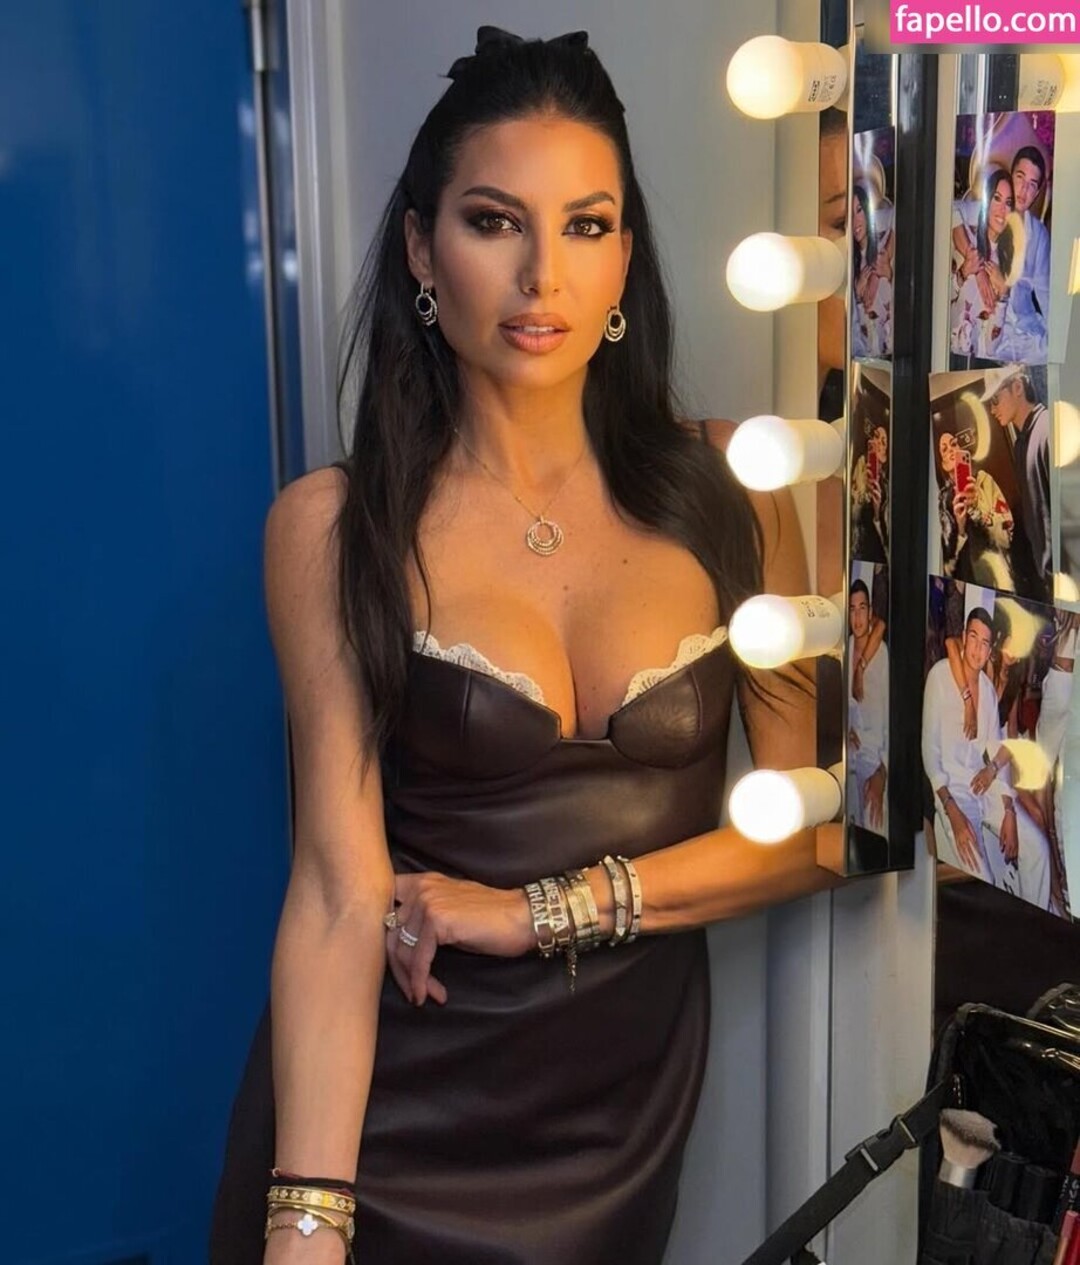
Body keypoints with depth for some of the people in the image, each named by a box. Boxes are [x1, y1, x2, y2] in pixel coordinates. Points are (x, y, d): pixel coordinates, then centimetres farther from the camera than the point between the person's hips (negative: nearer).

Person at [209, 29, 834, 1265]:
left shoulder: (725, 488, -6)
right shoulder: (334, 528, -11)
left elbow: (811, 825, -6)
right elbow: (337, 890, -16)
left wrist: (545, 911, -15)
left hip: (628, 1098, 3)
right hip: (389, 1102, -2)